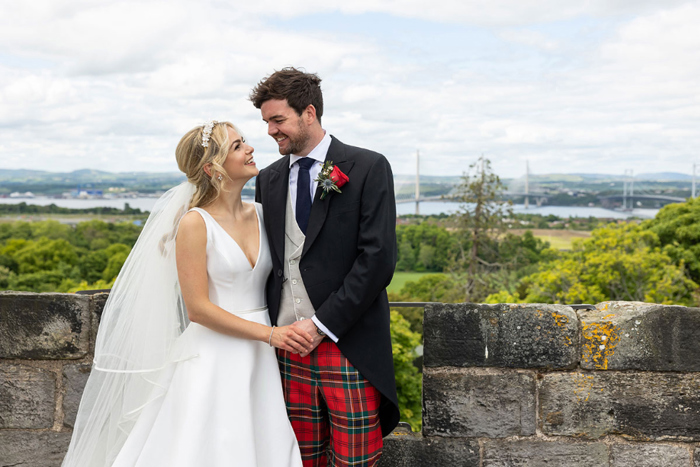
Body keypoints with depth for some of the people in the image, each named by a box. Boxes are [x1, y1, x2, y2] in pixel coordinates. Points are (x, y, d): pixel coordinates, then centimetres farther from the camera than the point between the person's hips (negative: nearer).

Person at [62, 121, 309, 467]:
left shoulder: (260, 214, 7)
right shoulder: (195, 223, -10)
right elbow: (197, 308, -13)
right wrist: (270, 334, -14)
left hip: (258, 361, 6)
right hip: (213, 360, -5)